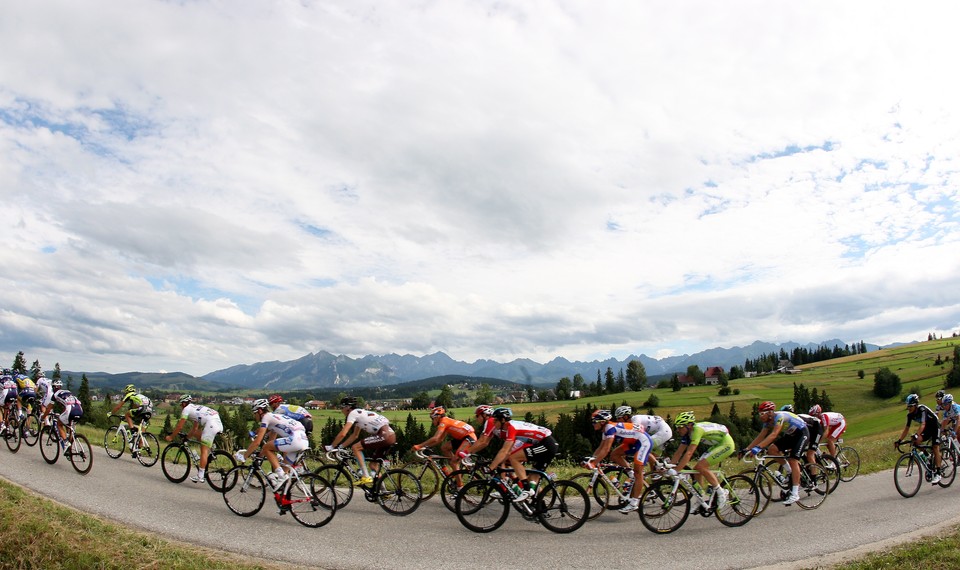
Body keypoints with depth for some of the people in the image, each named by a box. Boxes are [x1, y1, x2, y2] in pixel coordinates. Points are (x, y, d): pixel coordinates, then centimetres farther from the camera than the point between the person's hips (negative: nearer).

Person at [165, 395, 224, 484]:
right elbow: (195, 428, 40)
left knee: (204, 450, -4)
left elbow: (179, 427, 11)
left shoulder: (186, 409, 11)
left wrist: (171, 437, 23)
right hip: (219, 423, 9)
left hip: (211, 424, -8)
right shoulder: (196, 408, 35)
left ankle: (200, 476, -3)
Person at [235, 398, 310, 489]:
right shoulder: (273, 417, 30)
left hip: (296, 439, -9)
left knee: (266, 448, 1)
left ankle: (280, 475, -5)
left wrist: (244, 456, 7)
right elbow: (271, 442, 35)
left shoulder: (266, 417, 4)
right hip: (305, 441, 9)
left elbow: (257, 442, -2)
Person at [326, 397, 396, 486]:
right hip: (391, 436, 9)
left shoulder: (353, 413, -2)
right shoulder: (360, 414, 25)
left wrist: (331, 446, 2)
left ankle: (366, 477, -5)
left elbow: (343, 434, -10)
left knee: (355, 447, -3)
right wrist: (340, 447, 30)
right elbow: (355, 436, 32)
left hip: (384, 435, -9)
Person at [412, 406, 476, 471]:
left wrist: (419, 446, -17)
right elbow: (440, 439, 16)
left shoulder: (443, 422, -11)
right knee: (444, 448, 9)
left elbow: (435, 439, -21)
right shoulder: (446, 421, 16)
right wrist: (425, 446, 9)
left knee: (455, 459, -15)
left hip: (470, 437, -10)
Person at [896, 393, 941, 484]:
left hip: (935, 427, -6)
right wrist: (899, 440, -17)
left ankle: (937, 474, -15)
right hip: (927, 429, 6)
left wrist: (916, 435, -56)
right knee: (917, 441, -19)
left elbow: (922, 425, -42)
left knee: (935, 448, -16)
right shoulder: (910, 414, -11)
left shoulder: (922, 409, -30)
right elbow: (906, 428, -8)